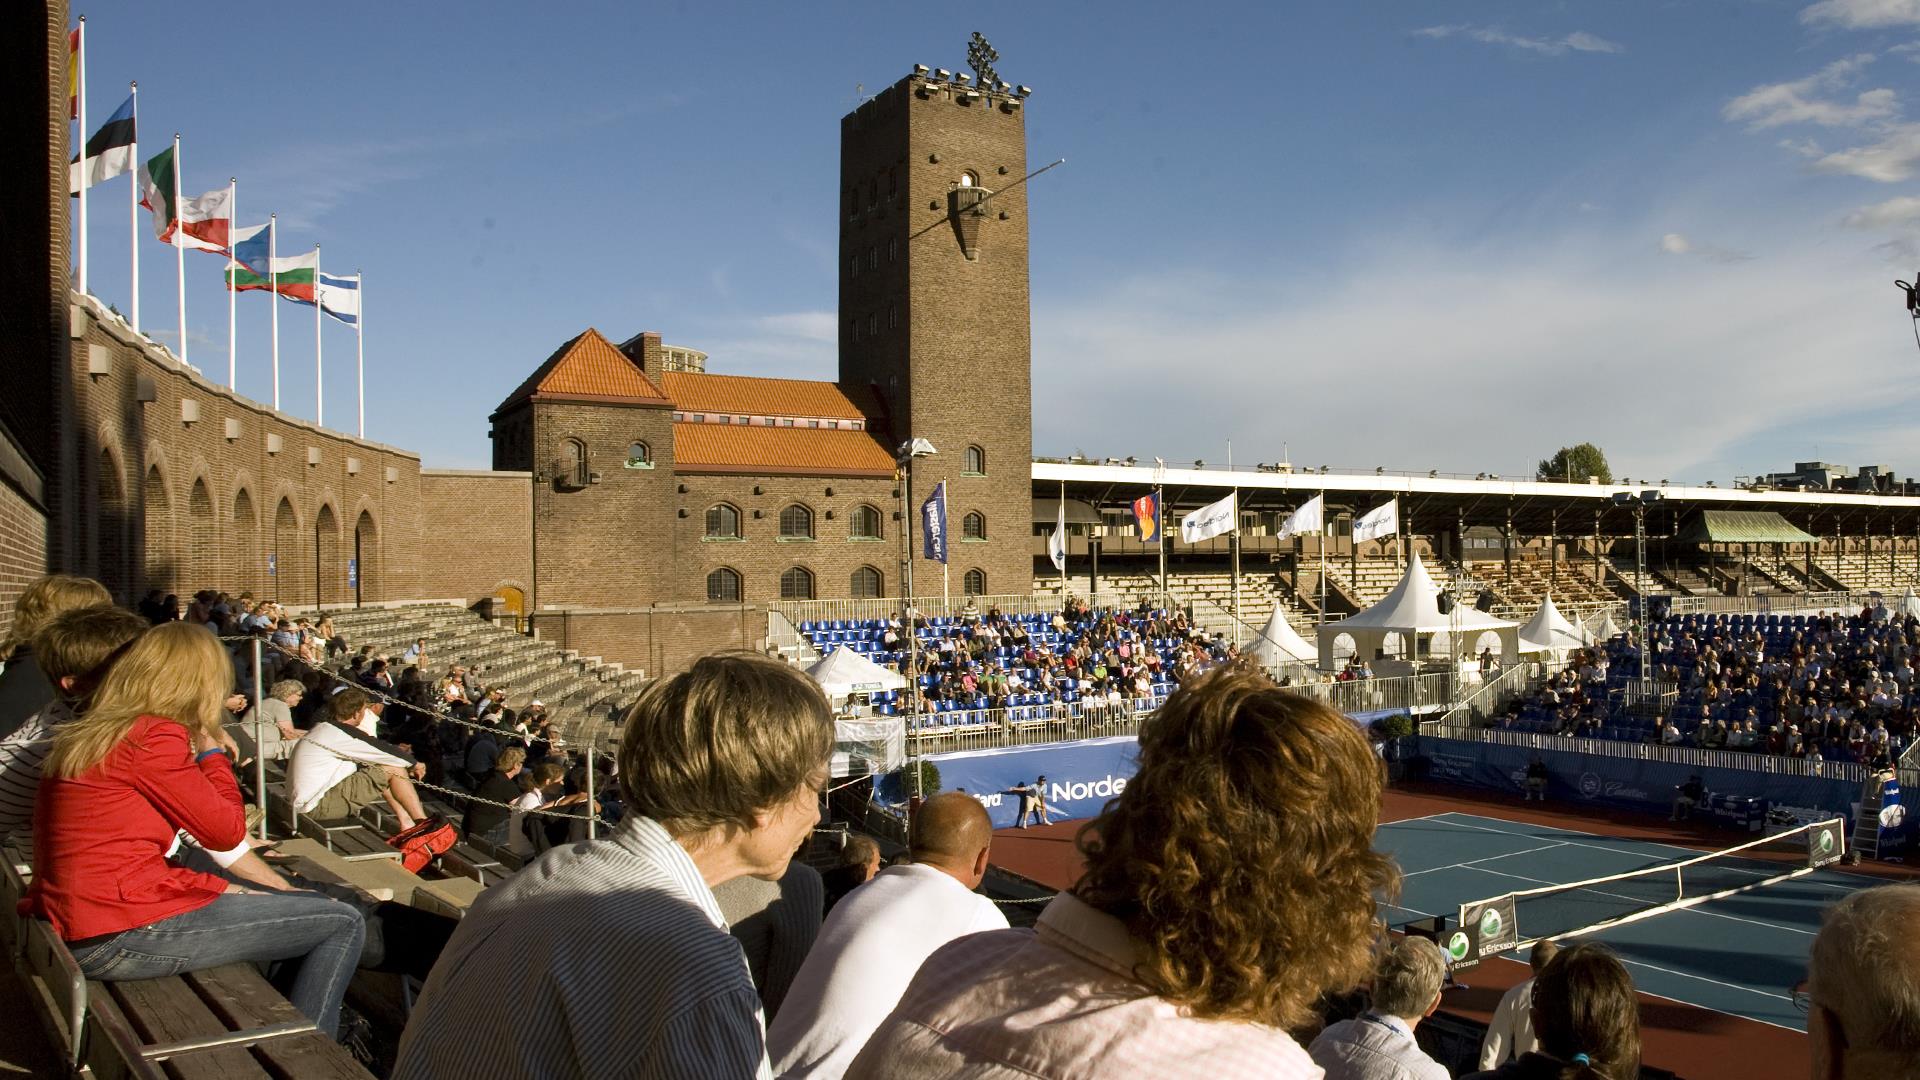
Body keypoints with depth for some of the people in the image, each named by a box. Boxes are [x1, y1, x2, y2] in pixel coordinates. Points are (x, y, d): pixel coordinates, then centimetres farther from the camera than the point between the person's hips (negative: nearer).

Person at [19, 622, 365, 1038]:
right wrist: (212, 752, 4)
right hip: (122, 937, -10)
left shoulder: (88, 733, 13)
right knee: (344, 923, -7)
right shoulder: (154, 737, -16)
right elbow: (226, 831, -8)